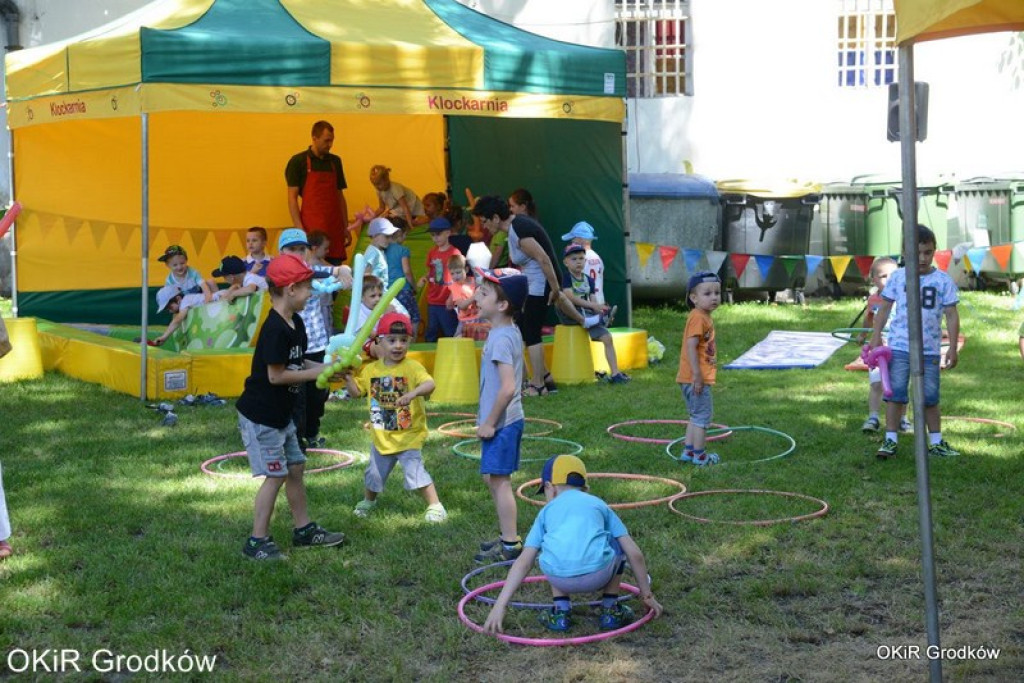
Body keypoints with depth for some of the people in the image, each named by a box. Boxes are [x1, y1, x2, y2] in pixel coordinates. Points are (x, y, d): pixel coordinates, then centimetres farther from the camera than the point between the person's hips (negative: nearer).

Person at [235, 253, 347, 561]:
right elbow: (276, 375, -24)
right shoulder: (275, 330, -24)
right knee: (275, 475, -6)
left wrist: (323, 366, 0)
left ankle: (304, 529, 28)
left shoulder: (295, 323, 6)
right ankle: (257, 541, 4)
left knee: (295, 468, 16)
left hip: (281, 414, 10)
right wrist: (316, 373, -17)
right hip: (260, 415, -10)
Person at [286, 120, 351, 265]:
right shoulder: (298, 162, 0)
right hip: (311, 229, -5)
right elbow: (292, 197, -4)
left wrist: (346, 227, 13)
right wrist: (299, 228, -13)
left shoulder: (335, 161, 14)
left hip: (335, 229, 5)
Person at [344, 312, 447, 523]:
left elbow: (429, 384, -31)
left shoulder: (412, 367, -15)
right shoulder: (371, 369, 1)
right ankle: (368, 501, 45)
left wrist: (413, 393, -49)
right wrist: (348, 377, -9)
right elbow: (356, 392, 9)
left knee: (415, 471, -12)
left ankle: (435, 506, -1)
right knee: (374, 473, 20)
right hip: (381, 436, 5)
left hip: (409, 436, -5)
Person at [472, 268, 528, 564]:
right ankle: (506, 536, 28)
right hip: (507, 420, 10)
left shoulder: (500, 339, -21)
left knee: (499, 481, -3)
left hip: (501, 424, -10)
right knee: (493, 479, 18)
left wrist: (490, 423, -19)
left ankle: (510, 545, 4)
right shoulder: (510, 332, 9)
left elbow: (508, 387, -28)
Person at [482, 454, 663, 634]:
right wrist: (647, 595, 33)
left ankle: (560, 610, 22)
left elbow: (523, 562, 19)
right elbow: (634, 553, 23)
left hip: (558, 577, 1)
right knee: (618, 544, 33)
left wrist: (499, 606, 18)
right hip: (598, 575, 0)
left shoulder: (548, 510, 27)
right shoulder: (599, 504, 29)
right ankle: (610, 609, 27)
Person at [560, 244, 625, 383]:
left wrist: (600, 310, -16)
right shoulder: (565, 277, -4)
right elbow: (570, 297, -16)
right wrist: (593, 305, -23)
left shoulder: (589, 279, 15)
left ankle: (615, 372, -7)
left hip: (587, 313, 5)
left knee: (607, 337, -8)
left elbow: (593, 300, 9)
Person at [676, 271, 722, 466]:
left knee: (696, 416, 18)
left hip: (698, 377, 10)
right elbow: (691, 346, -25)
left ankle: (689, 451, 25)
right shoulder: (698, 318, -18)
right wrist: (697, 374, -26)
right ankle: (699, 455, 4)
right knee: (703, 415, -2)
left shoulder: (704, 317, 13)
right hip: (696, 378, -10)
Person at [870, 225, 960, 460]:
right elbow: (884, 308, 6)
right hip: (899, 346, 0)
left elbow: (951, 315, 0)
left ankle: (936, 442, 19)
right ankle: (890, 440, 6)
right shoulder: (898, 277, 0)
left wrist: (952, 347, -4)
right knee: (895, 394, 0)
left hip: (930, 349, 0)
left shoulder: (943, 281, -2)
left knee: (930, 397, 9)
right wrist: (876, 337, 1)